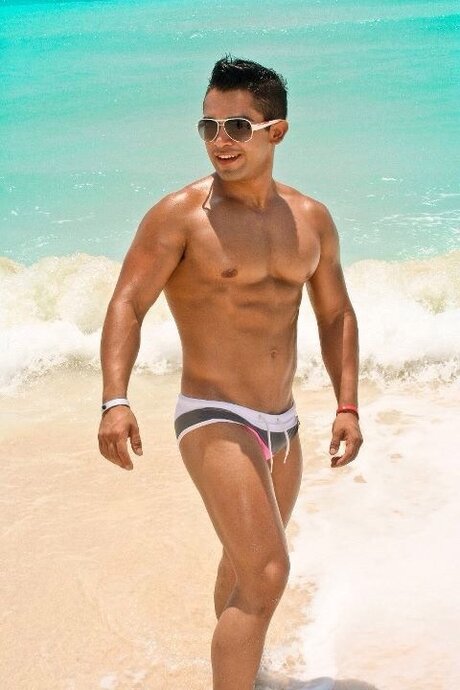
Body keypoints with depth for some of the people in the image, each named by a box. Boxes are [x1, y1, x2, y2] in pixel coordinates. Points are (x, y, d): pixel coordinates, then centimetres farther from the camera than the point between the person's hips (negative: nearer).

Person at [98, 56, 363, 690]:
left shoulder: (311, 220, 4)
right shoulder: (179, 215, -12)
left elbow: (336, 315, 12)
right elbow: (127, 306, -16)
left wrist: (347, 405, 4)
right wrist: (115, 401, -30)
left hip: (282, 425, 6)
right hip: (215, 420, -6)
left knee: (247, 563, 26)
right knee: (266, 575, -18)